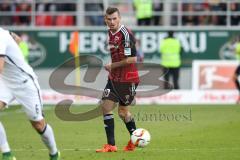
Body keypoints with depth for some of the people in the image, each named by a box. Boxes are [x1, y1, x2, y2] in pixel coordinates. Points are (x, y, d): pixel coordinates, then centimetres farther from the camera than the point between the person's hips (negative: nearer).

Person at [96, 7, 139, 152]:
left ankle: (136, 139, 18)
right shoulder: (110, 33, 7)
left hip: (128, 80, -8)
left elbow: (132, 59, -23)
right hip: (114, 78, 8)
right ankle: (111, 145, 10)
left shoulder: (126, 34, -19)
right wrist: (111, 68, 8)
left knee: (123, 112, 0)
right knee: (106, 106, 4)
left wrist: (113, 66, -13)